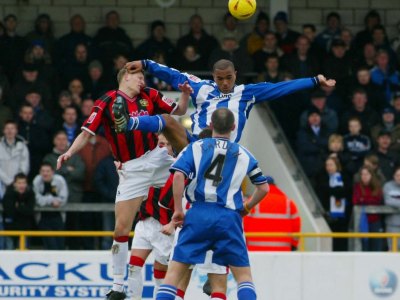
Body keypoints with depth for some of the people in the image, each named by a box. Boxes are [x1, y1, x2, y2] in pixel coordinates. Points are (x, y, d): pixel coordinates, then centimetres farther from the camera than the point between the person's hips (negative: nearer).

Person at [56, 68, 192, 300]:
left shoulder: (149, 96, 8)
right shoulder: (107, 102, -3)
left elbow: (178, 112, 14)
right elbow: (87, 133, -7)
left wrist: (186, 94, -5)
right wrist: (69, 153, -22)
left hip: (159, 158, 3)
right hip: (132, 169, -3)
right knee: (122, 228, -4)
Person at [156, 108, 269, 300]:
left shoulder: (196, 147, 9)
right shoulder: (243, 154, 14)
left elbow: (178, 176, -5)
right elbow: (263, 188, 15)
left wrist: (178, 210, 0)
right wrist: (246, 208, 29)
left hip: (199, 214, -1)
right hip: (229, 217, 1)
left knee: (175, 269, 3)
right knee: (243, 274, 9)